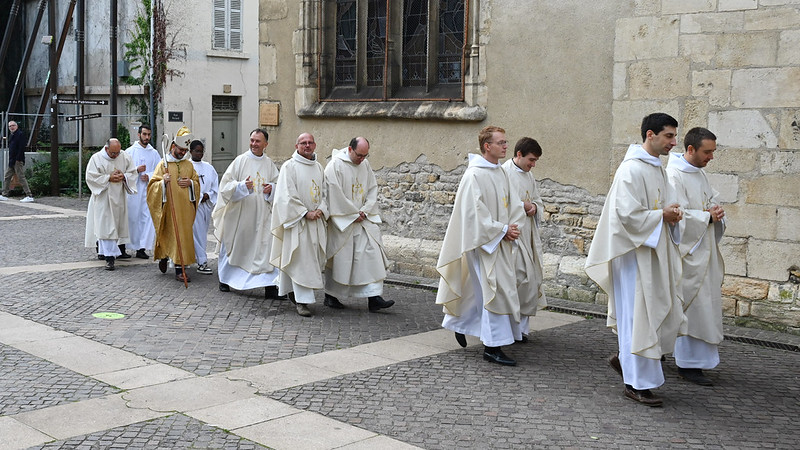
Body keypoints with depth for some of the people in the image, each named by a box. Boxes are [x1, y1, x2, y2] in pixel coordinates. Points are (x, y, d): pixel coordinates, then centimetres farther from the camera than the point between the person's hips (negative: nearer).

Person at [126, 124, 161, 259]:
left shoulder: (154, 153, 12)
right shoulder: (130, 151, 4)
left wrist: (149, 176, -8)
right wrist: (137, 170, -13)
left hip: (148, 190, 2)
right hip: (133, 190, -2)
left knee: (148, 217, -8)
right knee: (133, 218, 1)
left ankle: (142, 248, -6)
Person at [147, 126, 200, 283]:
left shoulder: (189, 164, 11)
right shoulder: (163, 164, 0)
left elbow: (197, 183, 17)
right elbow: (152, 185, -2)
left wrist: (190, 183, -4)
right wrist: (163, 182, -21)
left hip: (185, 207, 3)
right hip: (169, 207, -3)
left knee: (184, 235, 1)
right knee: (169, 234, -1)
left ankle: (180, 269, 4)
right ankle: (163, 256, 26)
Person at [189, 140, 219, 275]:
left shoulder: (209, 168, 14)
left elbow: (216, 186, 13)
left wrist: (208, 195, -5)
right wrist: (199, 197, -13)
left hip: (206, 204, 6)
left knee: (203, 233, 9)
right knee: (197, 233, -8)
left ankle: (196, 257, 22)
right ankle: (202, 263, -10)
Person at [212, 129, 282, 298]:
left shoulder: (270, 165, 8)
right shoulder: (240, 160, -1)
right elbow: (226, 184, -4)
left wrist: (272, 189, -7)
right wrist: (242, 186, -22)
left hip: (262, 213, 2)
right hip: (239, 212, -1)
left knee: (265, 247, -9)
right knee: (234, 247, 11)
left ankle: (270, 286, -10)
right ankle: (225, 279, 32)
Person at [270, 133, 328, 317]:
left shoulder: (319, 167, 13)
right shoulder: (289, 167, -6)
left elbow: (325, 192, 14)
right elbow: (287, 195, -12)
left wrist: (320, 210, -4)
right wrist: (305, 213, -15)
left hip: (316, 221, 6)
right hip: (296, 220, -6)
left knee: (315, 258, 9)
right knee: (300, 261, -9)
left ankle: (293, 290, 27)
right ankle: (302, 301, -8)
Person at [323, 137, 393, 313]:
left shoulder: (365, 165, 9)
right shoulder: (335, 165, -11)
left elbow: (373, 189, 11)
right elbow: (336, 194, -16)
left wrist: (364, 211, -4)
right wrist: (354, 214, -13)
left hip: (362, 218, 6)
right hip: (341, 219, -6)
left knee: (371, 253, -5)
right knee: (339, 257, 3)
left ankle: (374, 298, -6)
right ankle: (331, 296, 20)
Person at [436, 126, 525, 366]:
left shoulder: (501, 173, 11)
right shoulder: (474, 175, -15)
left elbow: (515, 203, 14)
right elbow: (475, 212, -20)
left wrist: (513, 227, -4)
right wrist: (503, 230, -16)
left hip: (500, 241, 8)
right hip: (483, 241, -8)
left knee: (480, 288, 16)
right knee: (495, 289, -9)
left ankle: (460, 323, 37)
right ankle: (493, 346, -2)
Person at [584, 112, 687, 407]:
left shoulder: (658, 169, 13)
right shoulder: (631, 170, -16)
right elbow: (628, 215, -22)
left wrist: (672, 213, 1)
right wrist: (661, 215, -14)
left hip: (655, 252, 10)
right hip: (635, 253, -10)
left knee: (667, 312, 11)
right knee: (638, 314, -3)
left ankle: (626, 358, 28)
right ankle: (637, 384, 8)